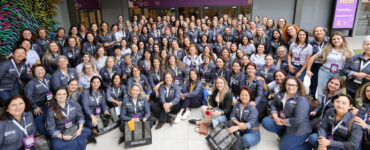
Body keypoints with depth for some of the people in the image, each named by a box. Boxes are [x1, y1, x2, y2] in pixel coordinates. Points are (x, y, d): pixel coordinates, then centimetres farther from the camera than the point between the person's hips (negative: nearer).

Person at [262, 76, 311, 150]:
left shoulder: (302, 101, -25)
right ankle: (284, 135, 12)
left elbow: (297, 121, -29)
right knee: (266, 122, -10)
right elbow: (273, 104, 5)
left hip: (298, 130, -7)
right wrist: (275, 117, -11)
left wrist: (282, 121, -18)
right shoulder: (281, 94, -4)